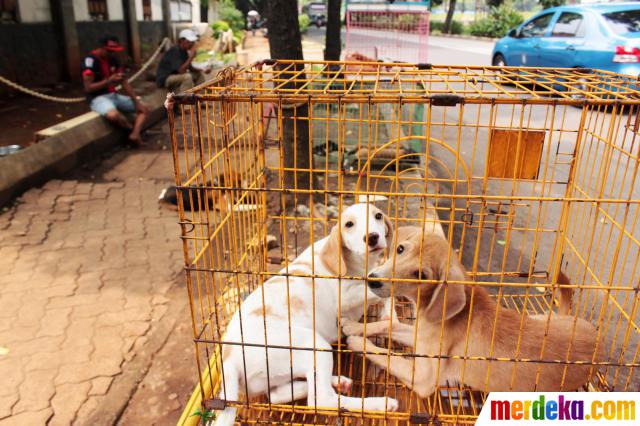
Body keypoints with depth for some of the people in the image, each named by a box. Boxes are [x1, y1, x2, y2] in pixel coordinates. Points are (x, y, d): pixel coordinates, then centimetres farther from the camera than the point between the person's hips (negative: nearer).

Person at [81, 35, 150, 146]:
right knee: (114, 115, -39)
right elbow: (88, 88, -17)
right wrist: (109, 81, -26)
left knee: (144, 109, 0)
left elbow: (124, 83, 7)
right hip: (97, 98, -8)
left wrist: (136, 102, -3)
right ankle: (133, 128, -7)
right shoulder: (90, 60, -15)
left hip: (113, 95, 8)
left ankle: (135, 134, -22)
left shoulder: (113, 59, 6)